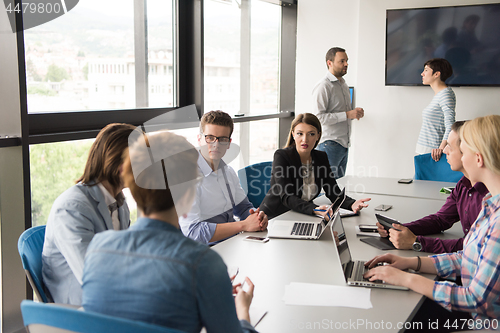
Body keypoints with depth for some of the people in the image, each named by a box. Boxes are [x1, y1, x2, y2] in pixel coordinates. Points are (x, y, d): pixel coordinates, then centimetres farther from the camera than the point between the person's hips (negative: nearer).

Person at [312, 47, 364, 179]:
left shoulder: (344, 85, 18)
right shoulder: (323, 86, -12)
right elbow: (319, 117, -22)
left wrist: (355, 113, 6)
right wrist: (347, 114, -22)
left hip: (344, 145, 9)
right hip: (329, 144, -9)